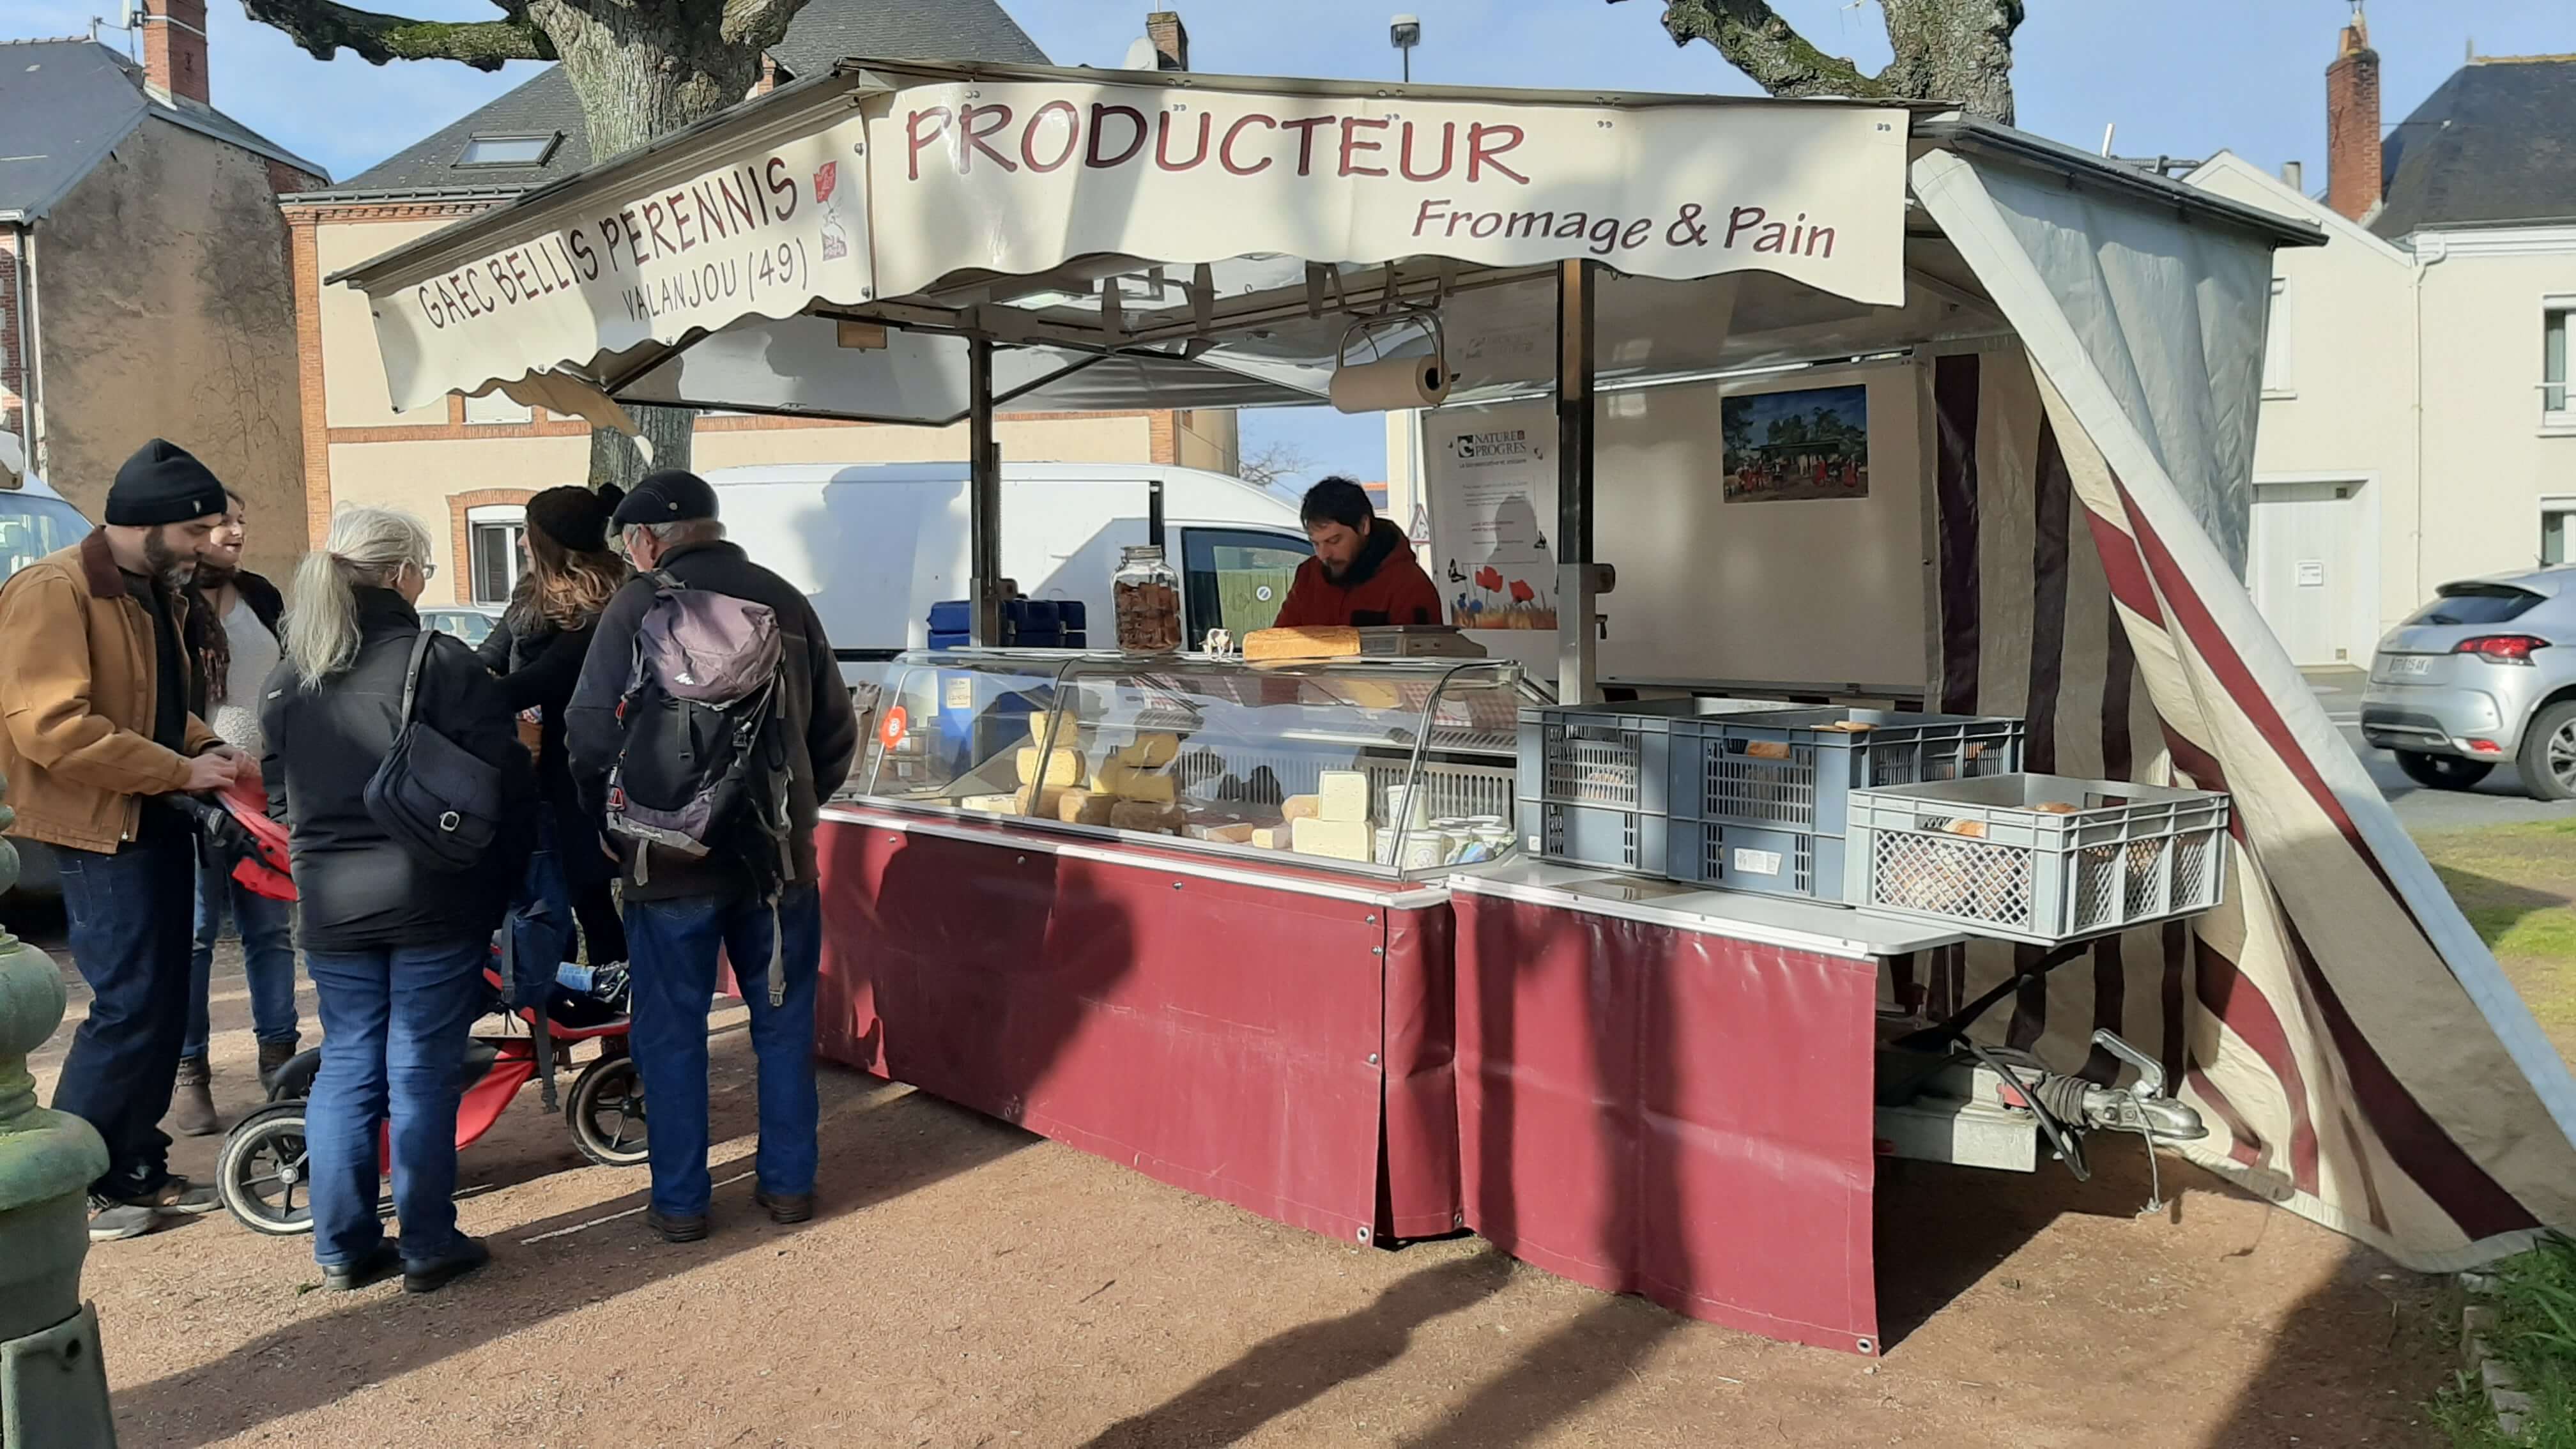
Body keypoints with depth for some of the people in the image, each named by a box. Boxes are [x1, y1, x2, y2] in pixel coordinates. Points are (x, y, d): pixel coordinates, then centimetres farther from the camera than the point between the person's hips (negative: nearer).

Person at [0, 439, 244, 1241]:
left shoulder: (156, 594, 13)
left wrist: (208, 747, 5)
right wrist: (181, 769, -20)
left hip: (156, 821, 9)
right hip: (100, 829, -9)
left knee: (163, 1007, 12)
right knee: (130, 1007, -8)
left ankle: (136, 1169, 22)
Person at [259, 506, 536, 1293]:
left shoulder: (290, 675, 6)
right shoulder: (440, 662, -12)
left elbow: (279, 794, 13)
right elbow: (505, 782, -13)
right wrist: (501, 881, -1)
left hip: (330, 903, 5)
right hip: (433, 900, -5)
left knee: (347, 1066, 14)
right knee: (423, 1071, 3)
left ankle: (343, 1247, 20)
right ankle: (428, 1246, 12)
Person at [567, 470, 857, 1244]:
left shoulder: (639, 605, -7)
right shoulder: (783, 599, 6)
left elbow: (593, 733, -11)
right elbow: (837, 729, 9)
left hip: (673, 859, -3)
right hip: (779, 853, 4)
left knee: (672, 1031, 8)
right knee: (784, 1018, 14)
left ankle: (680, 1201, 15)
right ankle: (788, 1182, 21)